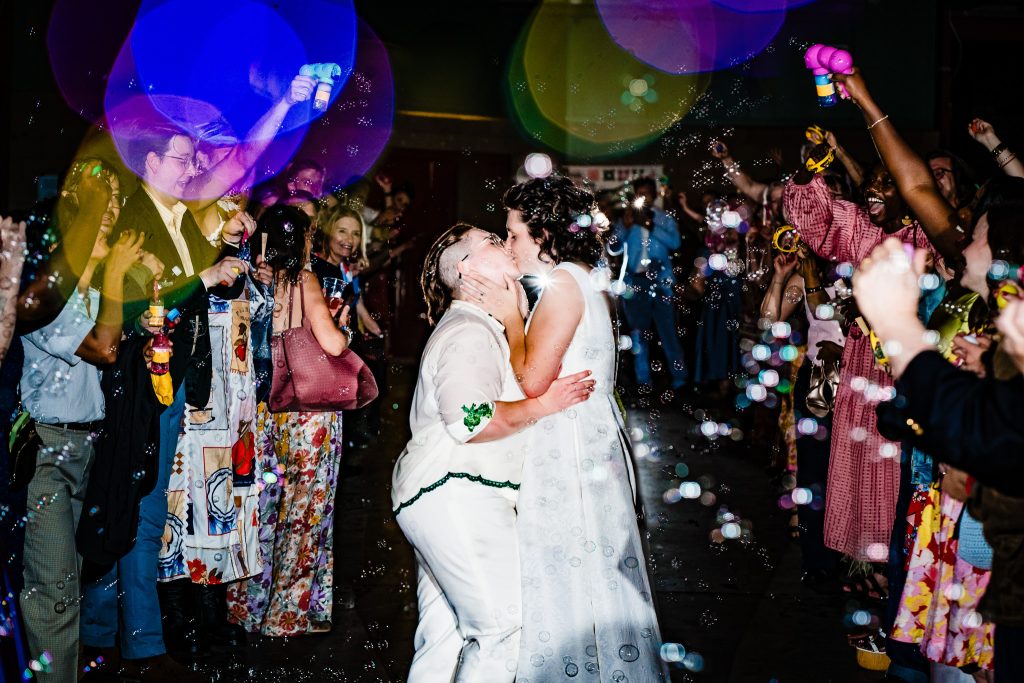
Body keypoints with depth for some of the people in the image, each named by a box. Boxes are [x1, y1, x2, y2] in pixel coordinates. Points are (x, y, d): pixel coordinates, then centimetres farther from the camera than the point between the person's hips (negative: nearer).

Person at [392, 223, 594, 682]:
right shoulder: (469, 331, -13)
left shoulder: (474, 325, 23)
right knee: (507, 625, -9)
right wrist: (543, 404, -16)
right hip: (456, 495, -11)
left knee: (443, 634, 14)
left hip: (435, 494, 11)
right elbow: (471, 421, -26)